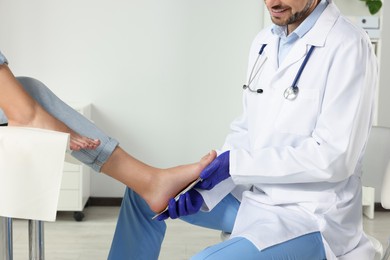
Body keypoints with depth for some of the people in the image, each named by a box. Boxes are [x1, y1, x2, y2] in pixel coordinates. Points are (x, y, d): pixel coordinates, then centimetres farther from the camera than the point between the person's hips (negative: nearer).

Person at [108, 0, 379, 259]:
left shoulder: (349, 47, -18)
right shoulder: (265, 41, 6)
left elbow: (334, 157, -22)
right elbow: (246, 130, 8)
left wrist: (235, 163, -20)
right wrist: (204, 186, -7)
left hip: (310, 215, -8)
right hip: (252, 194, 8)